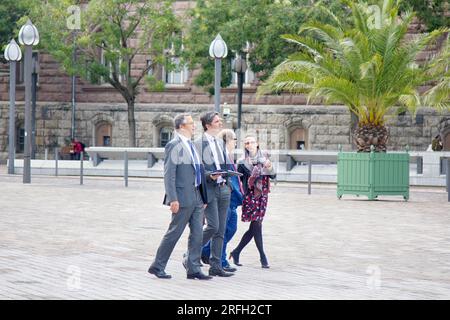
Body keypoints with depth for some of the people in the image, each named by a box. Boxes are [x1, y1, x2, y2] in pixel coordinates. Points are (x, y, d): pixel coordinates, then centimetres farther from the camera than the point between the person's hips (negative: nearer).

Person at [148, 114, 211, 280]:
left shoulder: (191, 145, 17)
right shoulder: (174, 145, -10)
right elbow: (169, 174, -15)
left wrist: (203, 197, 18)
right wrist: (173, 199, -21)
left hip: (197, 197, 8)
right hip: (183, 198, -8)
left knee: (197, 234, 6)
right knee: (174, 233, -2)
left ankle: (193, 269, 11)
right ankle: (157, 266, 9)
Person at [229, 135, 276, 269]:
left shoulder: (264, 158, 9)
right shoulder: (243, 162, -1)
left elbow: (273, 176, 5)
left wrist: (270, 168, -15)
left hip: (262, 195, 4)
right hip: (250, 196, -4)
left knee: (253, 228, 4)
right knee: (256, 226, -10)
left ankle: (236, 252, 18)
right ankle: (262, 257, -3)